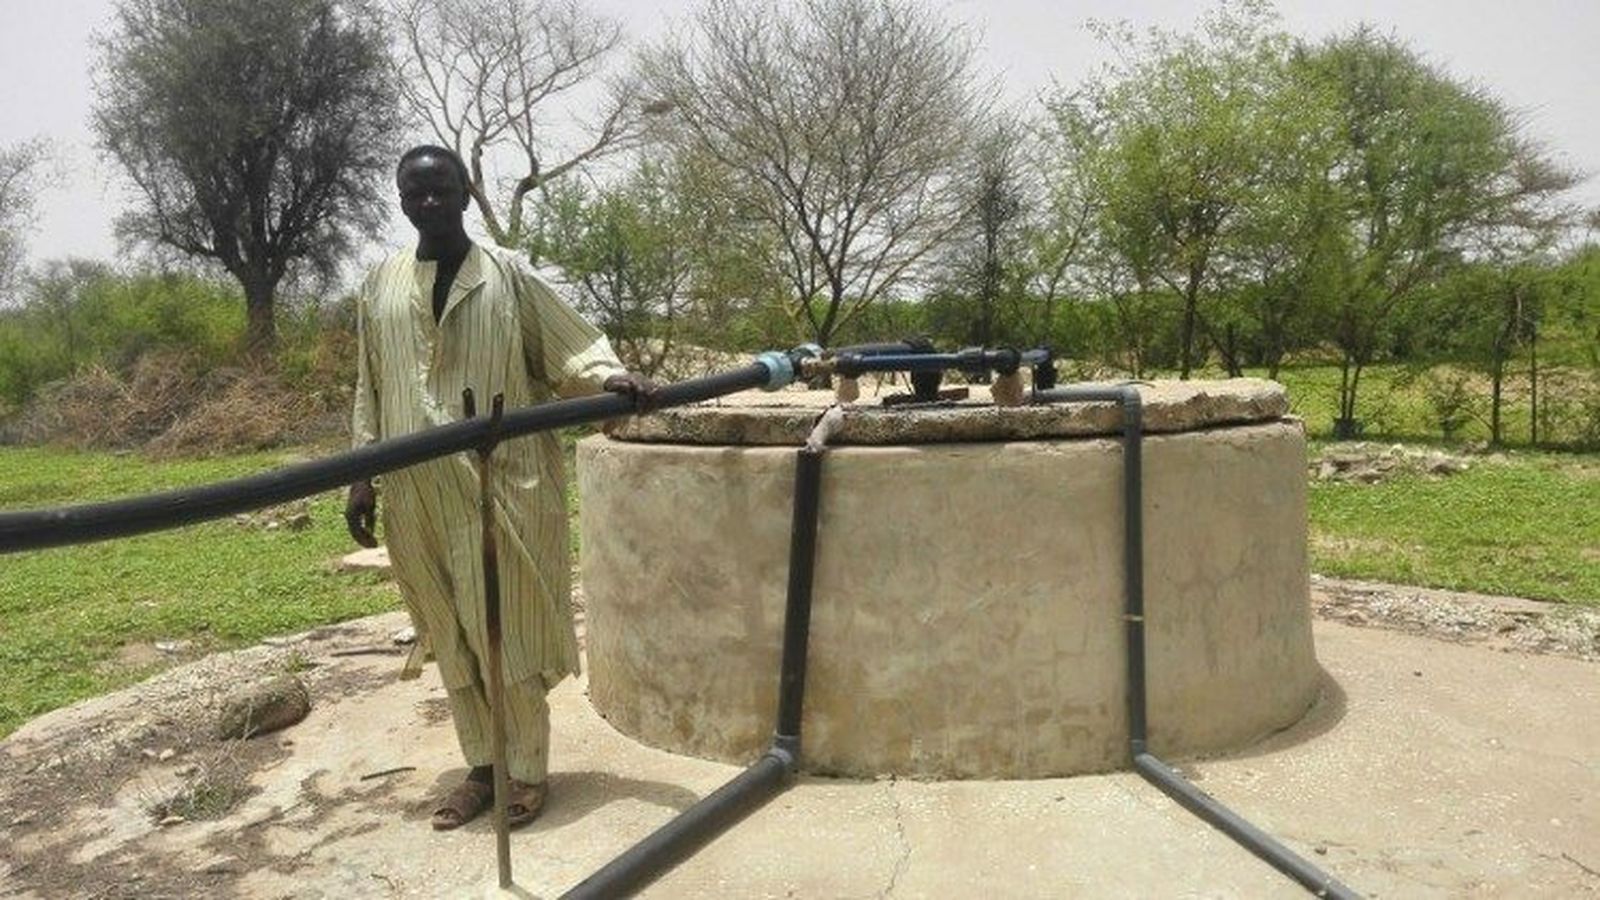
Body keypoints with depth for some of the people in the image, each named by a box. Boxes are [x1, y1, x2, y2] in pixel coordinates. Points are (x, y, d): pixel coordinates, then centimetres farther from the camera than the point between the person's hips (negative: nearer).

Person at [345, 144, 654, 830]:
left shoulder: (508, 274, 0)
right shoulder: (381, 285, 10)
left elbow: (570, 344, -1)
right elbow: (370, 392, 14)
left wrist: (611, 377, -22)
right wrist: (362, 477, 10)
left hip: (502, 485, -4)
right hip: (419, 494, 4)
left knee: (508, 631, 1)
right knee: (451, 635, 11)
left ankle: (527, 769, 17)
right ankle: (481, 766, 26)